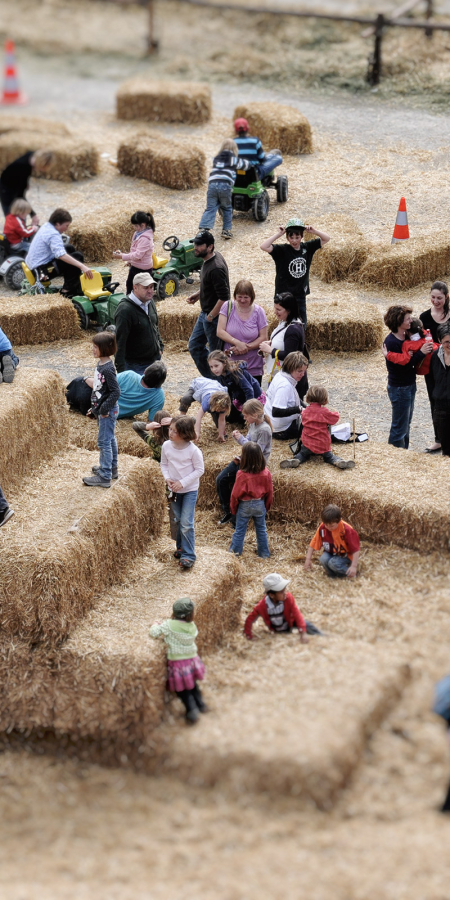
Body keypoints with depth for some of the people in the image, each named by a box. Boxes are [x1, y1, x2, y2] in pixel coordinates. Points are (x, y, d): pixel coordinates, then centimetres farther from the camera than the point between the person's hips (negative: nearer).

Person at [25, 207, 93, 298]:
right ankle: (67, 290, -9)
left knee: (69, 248, 21)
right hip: (42, 269, -11)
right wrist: (82, 266, -43)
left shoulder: (46, 226, 11)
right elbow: (62, 255, -37)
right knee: (78, 256, -14)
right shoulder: (53, 235, -22)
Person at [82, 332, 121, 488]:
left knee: (104, 442, -4)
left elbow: (115, 391, -26)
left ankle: (104, 477, 1)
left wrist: (104, 408, -22)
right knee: (110, 439, 22)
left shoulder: (108, 369, -24)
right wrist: (94, 409, 18)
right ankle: (112, 468, 36)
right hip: (101, 409, 10)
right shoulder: (100, 364, 5)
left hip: (108, 411, -10)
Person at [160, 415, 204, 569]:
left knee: (186, 523, -10)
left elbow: (199, 470, -13)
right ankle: (181, 547, 37)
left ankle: (188, 555, -3)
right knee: (178, 520, 18)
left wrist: (183, 482, -20)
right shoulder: (166, 446, -9)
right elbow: (164, 464, 6)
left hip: (190, 490, -5)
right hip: (174, 489, 5)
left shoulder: (193, 450, -22)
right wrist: (167, 478, -12)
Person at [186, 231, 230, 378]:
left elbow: (224, 298, -28)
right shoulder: (209, 259, 3)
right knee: (194, 346, 19)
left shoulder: (216, 268, -27)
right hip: (205, 314, 11)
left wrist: (210, 317, -20)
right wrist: (198, 294, 9)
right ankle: (210, 378, 30)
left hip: (214, 316, -11)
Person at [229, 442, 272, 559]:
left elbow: (236, 494, -13)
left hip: (245, 505, -3)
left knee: (240, 530, 10)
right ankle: (264, 553, 24)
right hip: (260, 505, 3)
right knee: (261, 530, 17)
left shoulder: (242, 474, -22)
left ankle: (235, 552, 18)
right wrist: (267, 506, 16)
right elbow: (270, 492, 1)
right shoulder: (266, 473, -10)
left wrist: (233, 508, 2)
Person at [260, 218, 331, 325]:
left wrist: (313, 231, -7)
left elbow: (326, 239, 9)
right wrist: (278, 234, -22)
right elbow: (264, 246, -25)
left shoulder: (307, 248, 2)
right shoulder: (282, 250, -11)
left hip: (300, 295, 5)